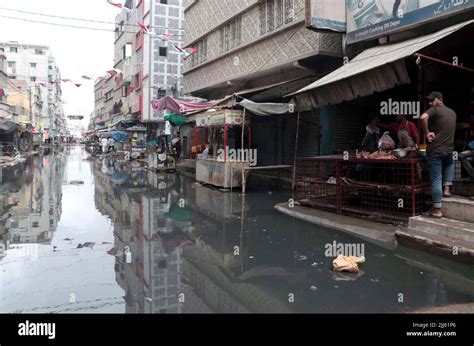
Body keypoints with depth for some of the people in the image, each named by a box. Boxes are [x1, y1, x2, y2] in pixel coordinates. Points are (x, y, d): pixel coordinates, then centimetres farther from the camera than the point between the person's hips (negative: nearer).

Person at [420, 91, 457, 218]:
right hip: (449, 149, 6)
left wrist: (427, 133, -17)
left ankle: (437, 210, 1)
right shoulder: (453, 113, 15)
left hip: (435, 151, -6)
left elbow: (423, 117, -29)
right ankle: (446, 188, 24)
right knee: (449, 163, 39)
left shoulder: (435, 110, -8)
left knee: (436, 180, -2)